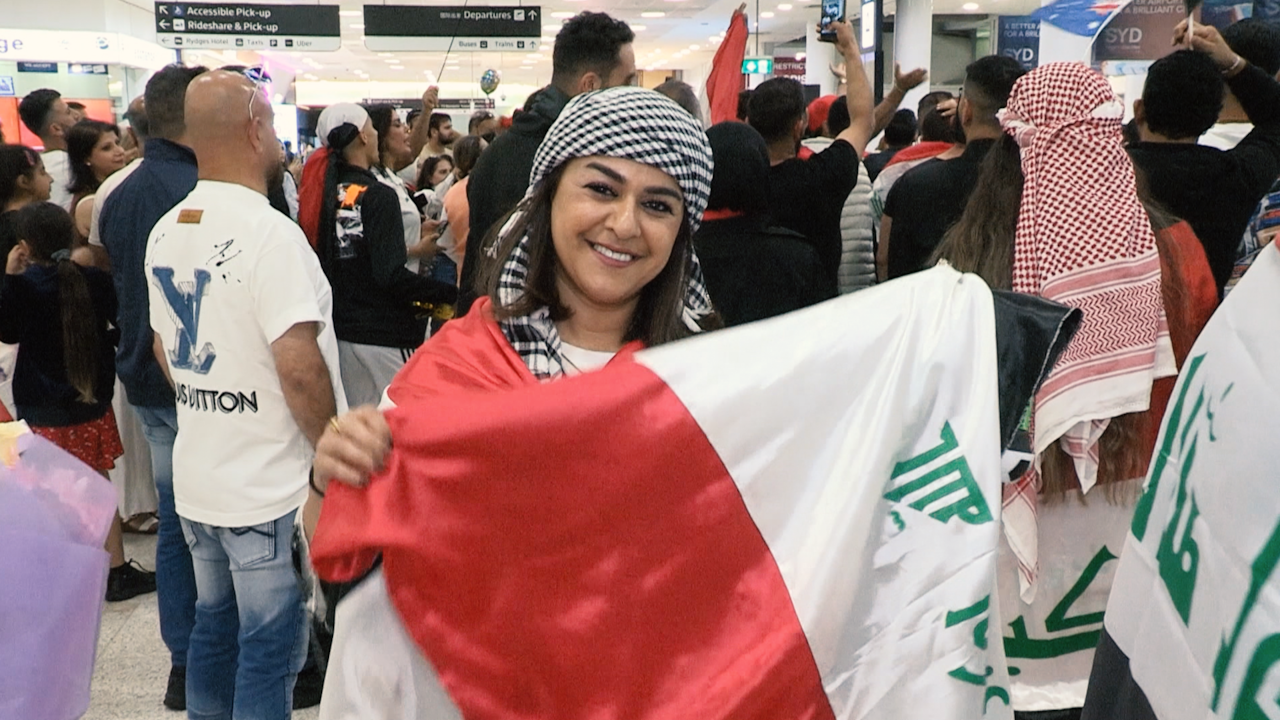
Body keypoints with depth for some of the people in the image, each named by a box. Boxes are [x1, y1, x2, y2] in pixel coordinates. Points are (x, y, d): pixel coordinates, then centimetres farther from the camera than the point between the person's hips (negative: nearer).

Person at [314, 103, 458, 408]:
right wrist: (454, 295, -18)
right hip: (384, 336, -7)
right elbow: (391, 276, -21)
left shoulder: (326, 195, 5)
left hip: (342, 331, 8)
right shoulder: (377, 196, -15)